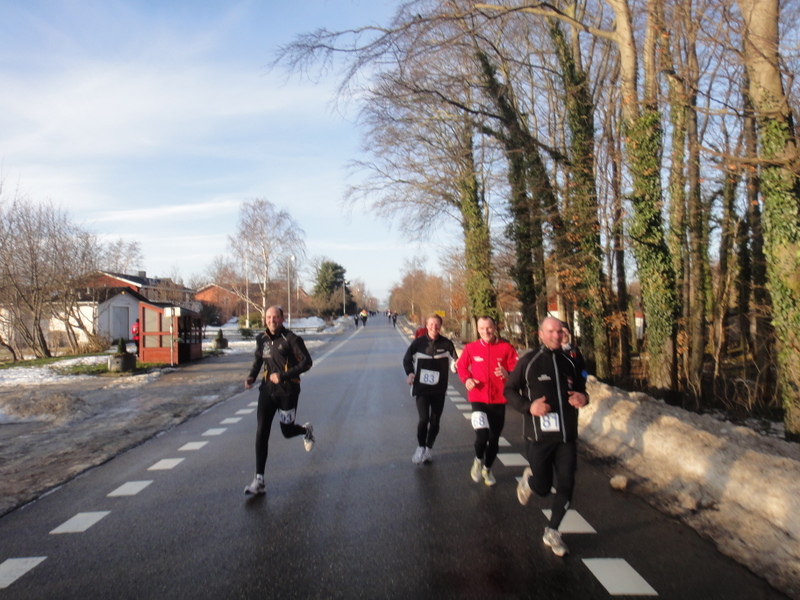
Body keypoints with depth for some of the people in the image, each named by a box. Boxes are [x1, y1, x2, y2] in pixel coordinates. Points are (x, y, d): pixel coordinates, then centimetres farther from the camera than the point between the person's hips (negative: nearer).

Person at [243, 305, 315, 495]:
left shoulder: (291, 339, -12)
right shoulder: (262, 339, 5)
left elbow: (307, 362, -14)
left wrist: (282, 375, -20)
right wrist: (251, 377, 5)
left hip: (287, 390, -4)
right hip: (268, 389, 4)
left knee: (287, 431, 9)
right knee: (261, 433, -6)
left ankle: (306, 430, 48)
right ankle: (259, 481, -2)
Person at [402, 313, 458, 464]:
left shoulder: (446, 344, -3)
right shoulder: (418, 342, -3)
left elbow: (453, 362, -5)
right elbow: (407, 359, 8)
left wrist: (456, 364, -28)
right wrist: (410, 373, -8)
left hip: (439, 390, 2)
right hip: (421, 388, -1)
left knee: (435, 422, 9)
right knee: (424, 419, -13)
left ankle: (428, 449, 28)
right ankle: (420, 448, 10)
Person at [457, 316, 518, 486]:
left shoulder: (506, 348, -7)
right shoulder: (471, 348, -4)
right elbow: (461, 365, 12)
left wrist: (507, 374, -26)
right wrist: (466, 379, -6)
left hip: (499, 400, 1)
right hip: (478, 398, -1)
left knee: (494, 438, 13)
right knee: (482, 435, -17)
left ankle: (487, 469, 39)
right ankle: (478, 460, 17)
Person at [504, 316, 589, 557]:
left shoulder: (570, 362, 7)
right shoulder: (528, 361, -6)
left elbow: (580, 388, 19)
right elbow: (509, 390, -2)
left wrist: (583, 397, -5)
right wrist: (528, 406, -19)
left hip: (567, 435, 4)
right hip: (539, 435, -4)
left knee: (566, 485, 2)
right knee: (542, 487, 2)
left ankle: (552, 532, 22)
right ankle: (528, 479, 40)